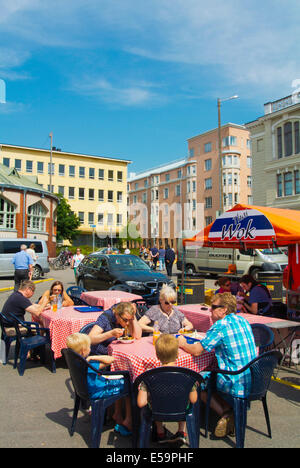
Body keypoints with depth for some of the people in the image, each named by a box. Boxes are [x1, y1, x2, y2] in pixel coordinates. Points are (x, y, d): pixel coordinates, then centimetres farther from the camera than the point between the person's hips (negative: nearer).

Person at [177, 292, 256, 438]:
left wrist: (183, 344, 6)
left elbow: (196, 351, -13)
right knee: (209, 374, 25)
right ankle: (230, 413, 14)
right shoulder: (242, 320, 7)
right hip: (253, 381, 8)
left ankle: (226, 413, 0)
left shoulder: (220, 326, -17)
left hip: (237, 385, -8)